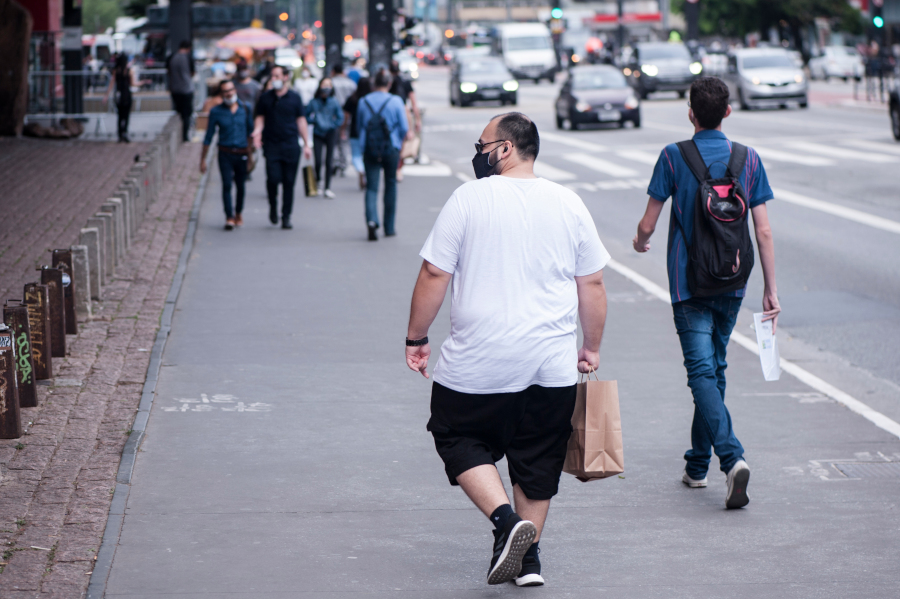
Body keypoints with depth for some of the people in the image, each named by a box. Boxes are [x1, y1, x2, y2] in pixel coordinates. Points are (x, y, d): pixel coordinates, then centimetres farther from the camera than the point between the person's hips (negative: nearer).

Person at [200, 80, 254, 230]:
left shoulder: (246, 109, 3)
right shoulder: (216, 112, -1)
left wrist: (250, 151, 12)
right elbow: (208, 137, 3)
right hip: (225, 154, -2)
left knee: (240, 185, 9)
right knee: (226, 184, -13)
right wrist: (203, 159, 3)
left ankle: (238, 213, 31)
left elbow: (250, 131, 14)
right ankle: (229, 218, -14)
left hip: (242, 154, 2)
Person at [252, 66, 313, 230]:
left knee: (289, 182, 1)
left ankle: (286, 217, 9)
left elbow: (301, 121, 9)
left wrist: (306, 144, 7)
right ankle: (273, 206, 14)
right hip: (271, 145, 0)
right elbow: (260, 118, 11)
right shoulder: (265, 98, 6)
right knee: (273, 178, -14)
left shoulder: (294, 98, 6)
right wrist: (257, 131, -11)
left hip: (291, 145, 0)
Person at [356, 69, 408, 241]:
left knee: (371, 186, 1)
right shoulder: (395, 101, -7)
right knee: (391, 185, 13)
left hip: (369, 149, 1)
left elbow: (359, 126, 9)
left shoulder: (363, 102, 1)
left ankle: (371, 220, -25)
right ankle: (389, 228, 19)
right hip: (391, 148, -1)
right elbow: (404, 128, -4)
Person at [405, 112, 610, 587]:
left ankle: (505, 520, -7)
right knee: (537, 458, 14)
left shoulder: (468, 199, -6)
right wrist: (591, 348, 21)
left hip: (478, 362, -4)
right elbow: (592, 285, 9)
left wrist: (416, 338, 4)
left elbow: (433, 275, -6)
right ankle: (527, 556, 18)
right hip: (552, 364, 4)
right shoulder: (569, 204, 5)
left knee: (460, 441, 12)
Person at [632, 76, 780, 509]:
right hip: (732, 283, 4)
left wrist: (641, 242, 21)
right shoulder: (748, 159, 0)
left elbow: (648, 224, -3)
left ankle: (732, 457, -28)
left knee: (702, 371, -9)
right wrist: (771, 291, 6)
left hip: (689, 283, -4)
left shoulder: (674, 157, -8)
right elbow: (764, 232, -1)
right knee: (715, 367, 18)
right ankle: (698, 464, 27)